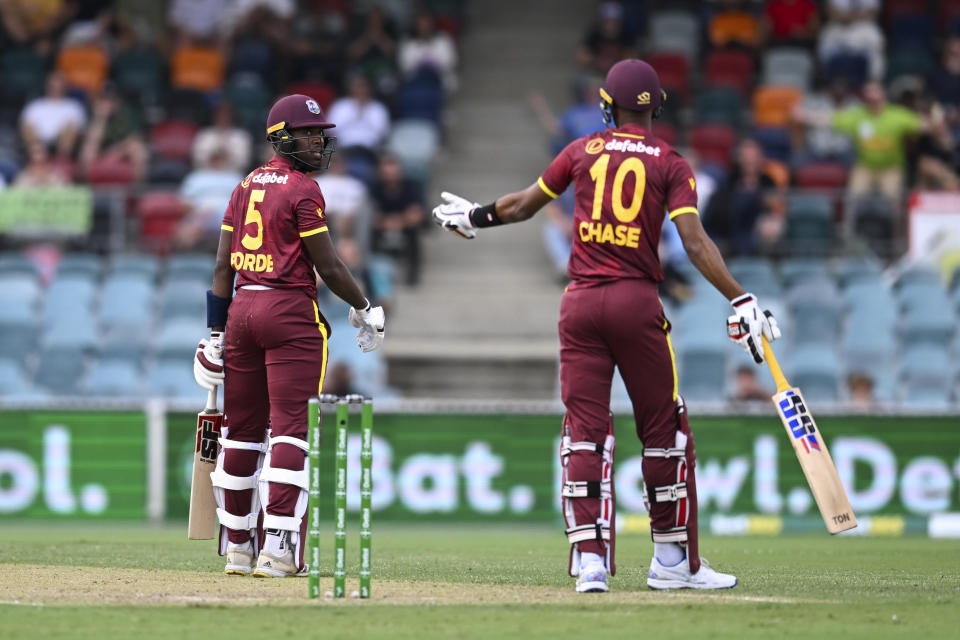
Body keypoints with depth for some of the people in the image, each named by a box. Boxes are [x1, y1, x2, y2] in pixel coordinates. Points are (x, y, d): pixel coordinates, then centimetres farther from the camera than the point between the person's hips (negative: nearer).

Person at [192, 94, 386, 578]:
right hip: (291, 312, -7)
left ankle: (237, 548, 18)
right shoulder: (304, 190, -8)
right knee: (291, 429, -7)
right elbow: (329, 267, -9)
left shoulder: (246, 187, 13)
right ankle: (278, 550, -15)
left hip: (242, 309, 7)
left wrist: (216, 332, 13)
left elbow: (223, 267, 11)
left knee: (242, 430, 12)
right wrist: (364, 311, 6)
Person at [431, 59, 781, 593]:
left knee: (585, 430, 2)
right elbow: (695, 241, -12)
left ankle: (590, 560, -7)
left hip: (581, 303, 2)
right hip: (637, 302, -2)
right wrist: (741, 300, -15)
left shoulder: (584, 151, 8)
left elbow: (523, 205, 18)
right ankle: (674, 561, 13)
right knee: (664, 429, 9)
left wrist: (476, 217, 37)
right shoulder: (670, 164, 0)